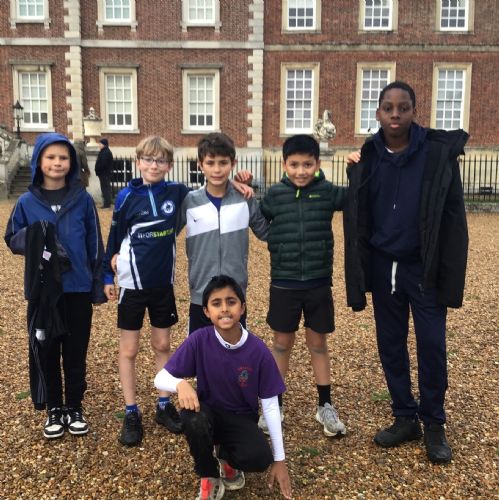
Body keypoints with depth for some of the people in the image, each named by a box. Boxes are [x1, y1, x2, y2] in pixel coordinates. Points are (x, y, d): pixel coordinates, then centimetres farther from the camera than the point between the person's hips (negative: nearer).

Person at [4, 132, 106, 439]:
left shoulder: (83, 200, -1)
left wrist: (99, 284, 1)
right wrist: (35, 241, -15)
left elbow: (95, 244, 2)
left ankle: (75, 407, 26)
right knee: (46, 352, 9)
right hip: (43, 290, 1)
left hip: (78, 289, 0)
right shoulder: (27, 202, 0)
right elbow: (13, 239, 7)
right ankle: (54, 409, 26)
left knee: (76, 353, 9)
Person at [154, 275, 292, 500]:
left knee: (258, 458, -30)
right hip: (209, 412, 0)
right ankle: (209, 479, -5)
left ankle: (227, 457, 8)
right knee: (194, 419, -35)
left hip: (242, 419, 0)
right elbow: (161, 379, -13)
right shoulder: (199, 340, -18)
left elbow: (270, 406, -10)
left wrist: (279, 460, -7)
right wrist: (181, 384, -38)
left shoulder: (258, 350, -18)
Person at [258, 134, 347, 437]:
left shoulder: (327, 192, -3)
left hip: (318, 282, 0)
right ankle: (275, 404, 27)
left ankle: (325, 406, 27)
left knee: (318, 343, 12)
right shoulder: (275, 194, -2)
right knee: (282, 343, 12)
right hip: (284, 283, 0)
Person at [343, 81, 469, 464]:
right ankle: (405, 418, 27)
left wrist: (450, 274, -12)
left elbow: (452, 218, -8)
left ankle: (434, 424, 22)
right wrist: (358, 277, 0)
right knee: (390, 347, 10)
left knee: (432, 346, 2)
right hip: (383, 267, 3)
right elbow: (357, 223, 3)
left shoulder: (439, 152, -8)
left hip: (424, 268, -3)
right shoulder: (366, 159, 1)